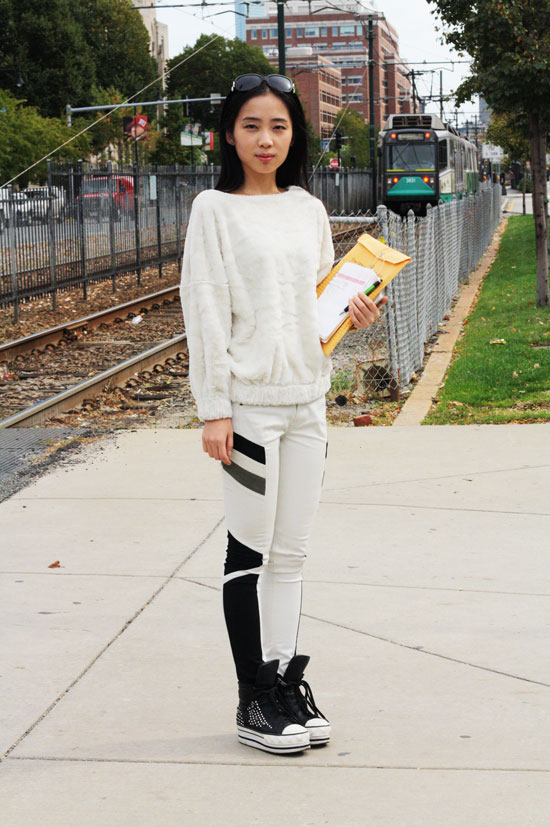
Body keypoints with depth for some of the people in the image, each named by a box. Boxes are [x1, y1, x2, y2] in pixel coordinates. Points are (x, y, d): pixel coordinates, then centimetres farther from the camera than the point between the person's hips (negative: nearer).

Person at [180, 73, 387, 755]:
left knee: (291, 550, 10)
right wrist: (214, 408, -12)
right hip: (249, 399, -5)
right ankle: (255, 700, 8)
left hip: (307, 397, 5)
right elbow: (205, 309, -7)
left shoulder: (308, 209, 11)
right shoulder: (215, 210, -4)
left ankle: (286, 680, 19)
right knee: (250, 549, 0)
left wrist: (356, 314, -1)